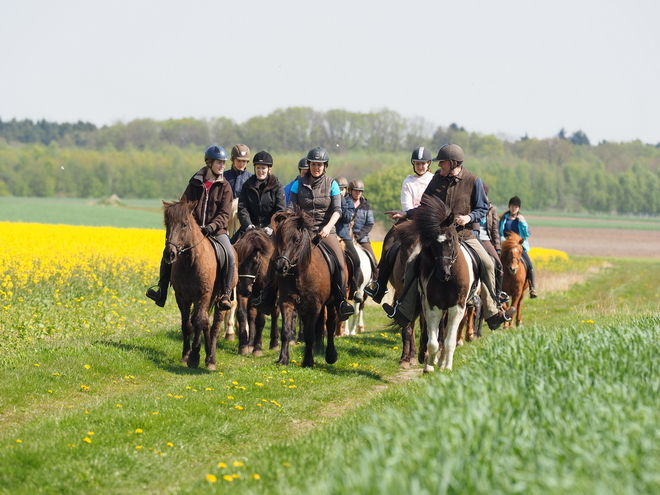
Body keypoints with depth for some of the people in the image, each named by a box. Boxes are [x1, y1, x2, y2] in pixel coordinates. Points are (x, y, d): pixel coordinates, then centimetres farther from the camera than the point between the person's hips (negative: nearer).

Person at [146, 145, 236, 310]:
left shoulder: (224, 187, 3)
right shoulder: (195, 184, 8)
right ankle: (161, 292, -5)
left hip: (216, 231, -2)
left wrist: (211, 227, -22)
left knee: (230, 256, -27)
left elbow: (224, 214, -5)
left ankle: (226, 295, -20)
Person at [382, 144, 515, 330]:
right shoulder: (437, 179, 4)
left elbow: (483, 209, 2)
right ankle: (404, 311, -9)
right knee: (413, 262, -15)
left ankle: (493, 313, -3)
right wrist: (406, 214, 3)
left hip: (464, 234, -2)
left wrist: (469, 217, -16)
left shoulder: (473, 181, -4)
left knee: (487, 264, -16)